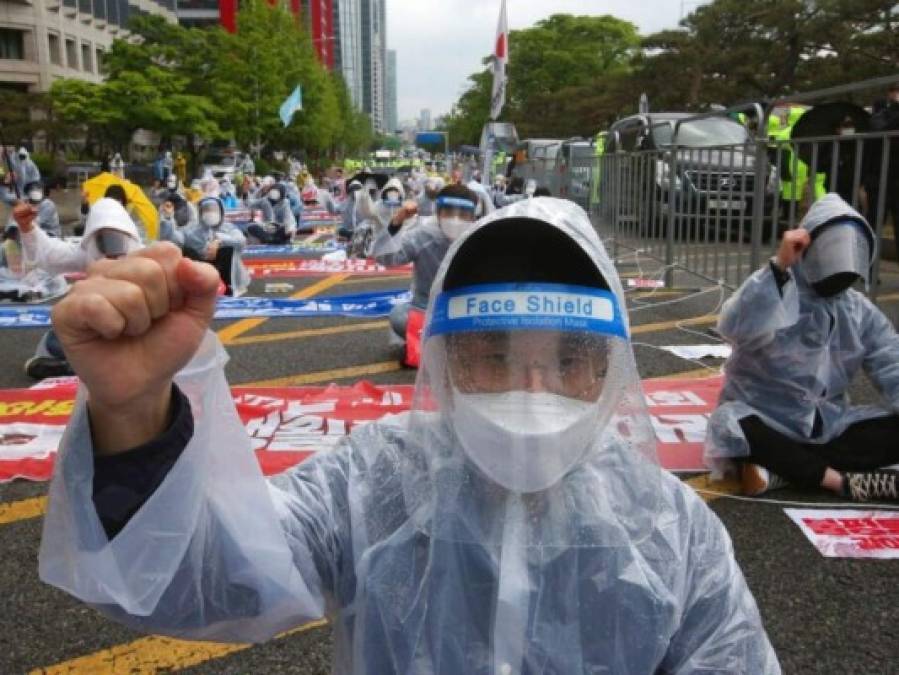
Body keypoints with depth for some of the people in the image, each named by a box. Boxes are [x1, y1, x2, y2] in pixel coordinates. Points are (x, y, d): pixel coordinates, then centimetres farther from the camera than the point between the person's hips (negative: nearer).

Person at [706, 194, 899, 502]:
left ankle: (783, 467, -23)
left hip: (828, 425, 5)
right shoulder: (777, 291, -11)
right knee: (732, 427, -36)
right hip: (764, 421, -4)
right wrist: (778, 266, -34)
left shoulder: (861, 312, 5)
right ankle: (842, 481, -25)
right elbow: (735, 329, -32)